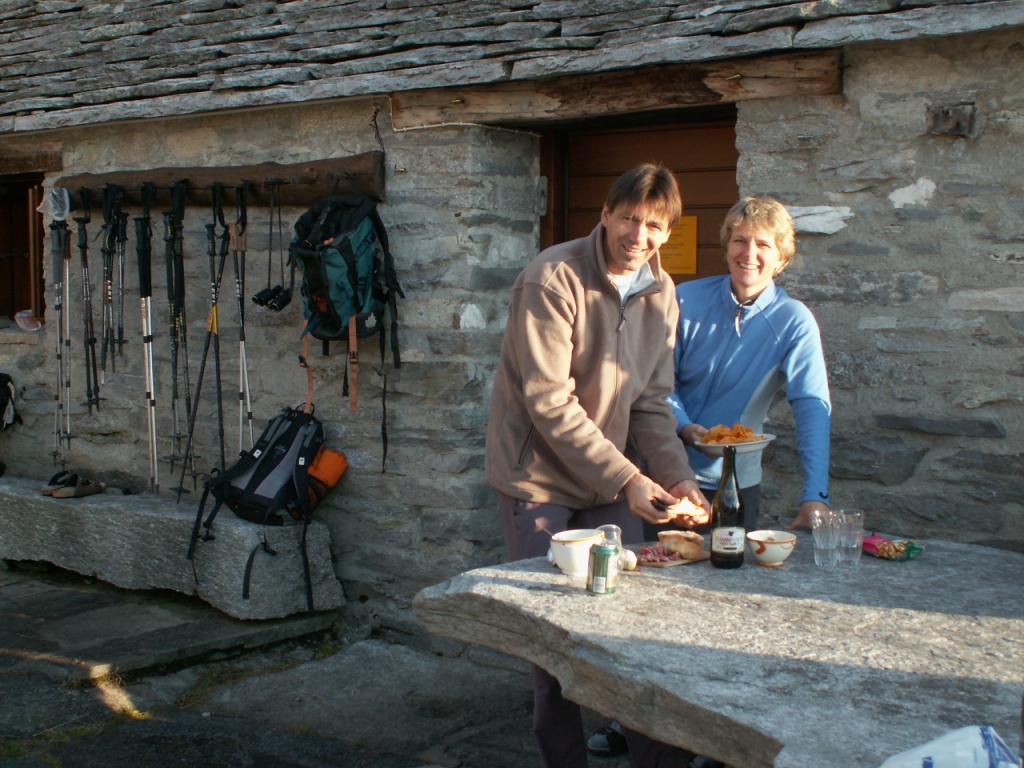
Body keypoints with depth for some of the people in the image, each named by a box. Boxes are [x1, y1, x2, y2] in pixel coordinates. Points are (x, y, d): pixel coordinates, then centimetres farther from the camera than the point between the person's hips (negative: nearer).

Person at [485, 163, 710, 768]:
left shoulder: (662, 294, 1)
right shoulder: (553, 279, -19)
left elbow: (651, 402, 5)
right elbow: (548, 402, -23)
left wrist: (678, 477, -11)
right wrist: (627, 479, -25)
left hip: (612, 478, 5)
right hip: (539, 476, -5)